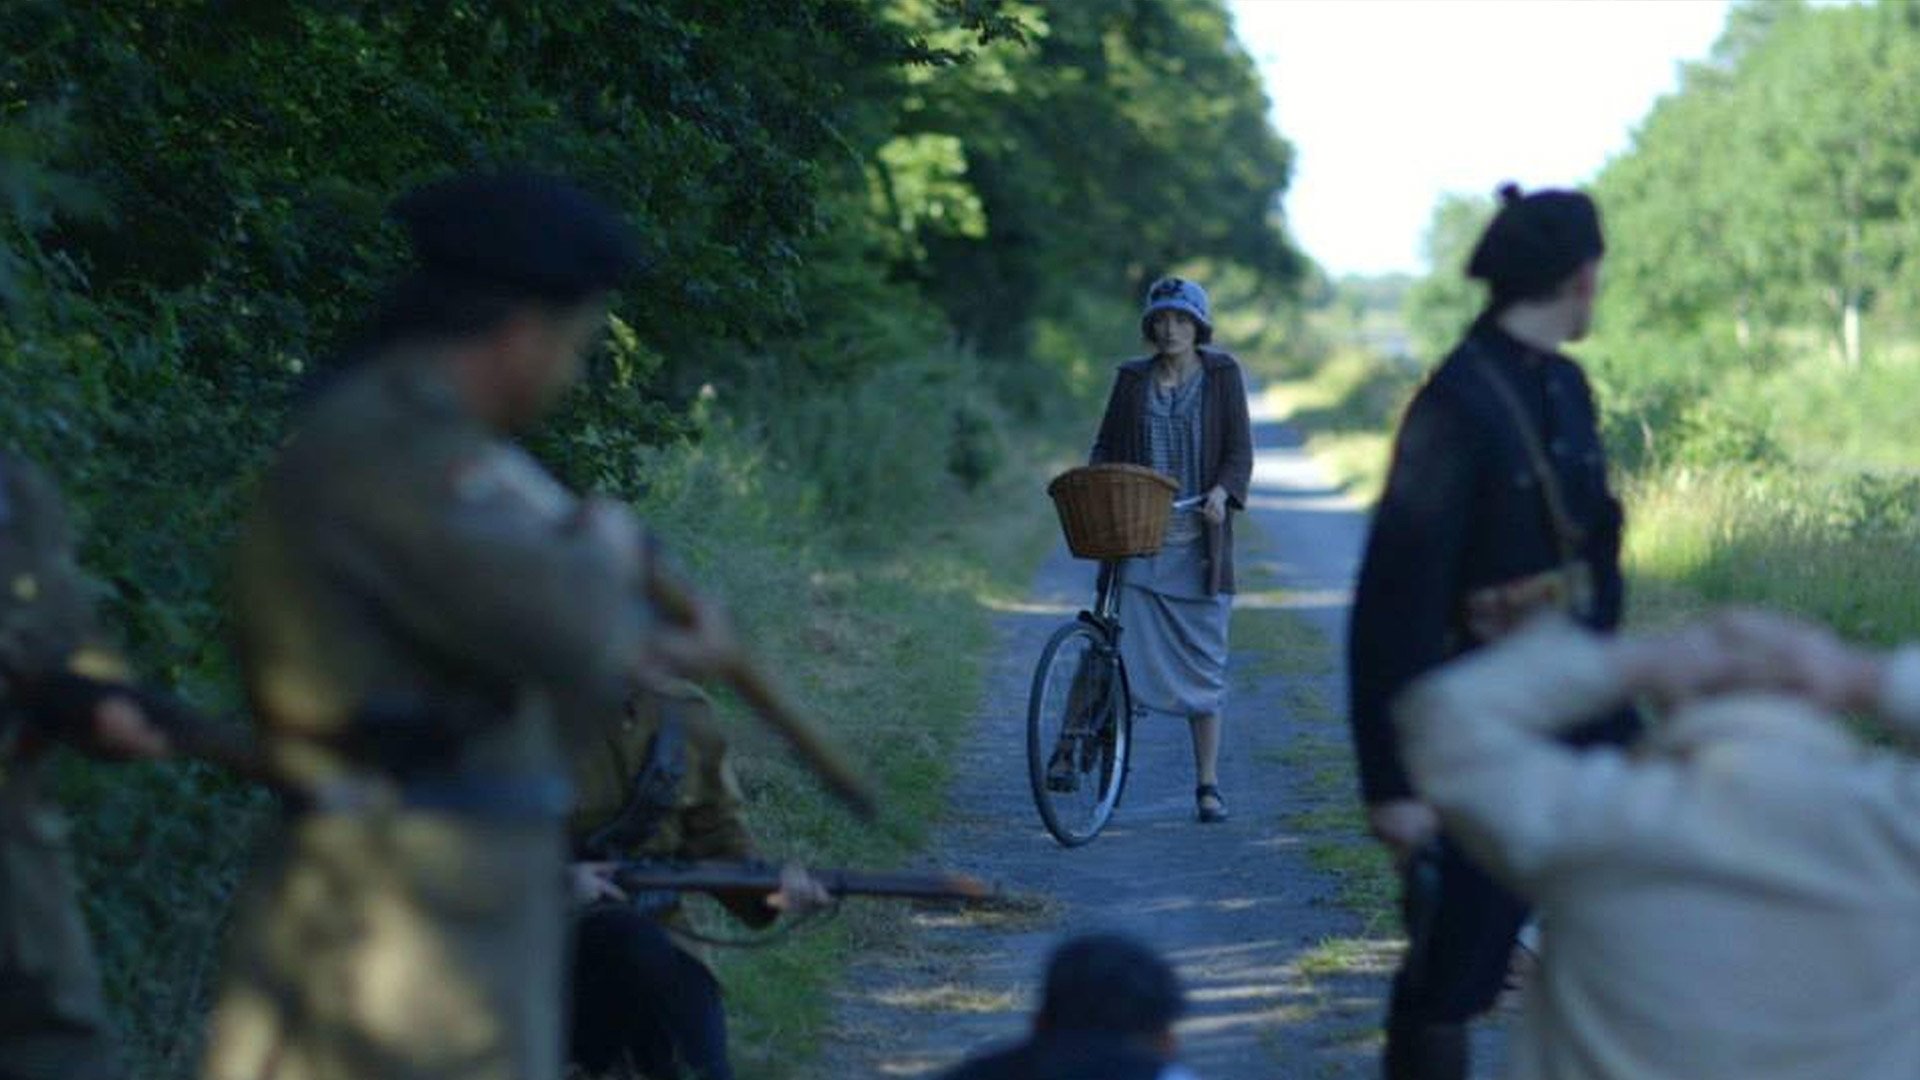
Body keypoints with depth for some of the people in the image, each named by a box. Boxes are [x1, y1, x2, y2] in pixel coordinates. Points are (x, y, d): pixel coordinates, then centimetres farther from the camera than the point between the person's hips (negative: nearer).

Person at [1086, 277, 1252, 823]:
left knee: (1203, 660, 2)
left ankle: (1208, 784, 9)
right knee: (1129, 648, -10)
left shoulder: (1222, 374, 4)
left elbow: (1240, 450, 0)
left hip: (1200, 538, -1)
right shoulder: (1132, 378, 8)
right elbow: (1107, 445, 12)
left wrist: (1222, 492, -19)